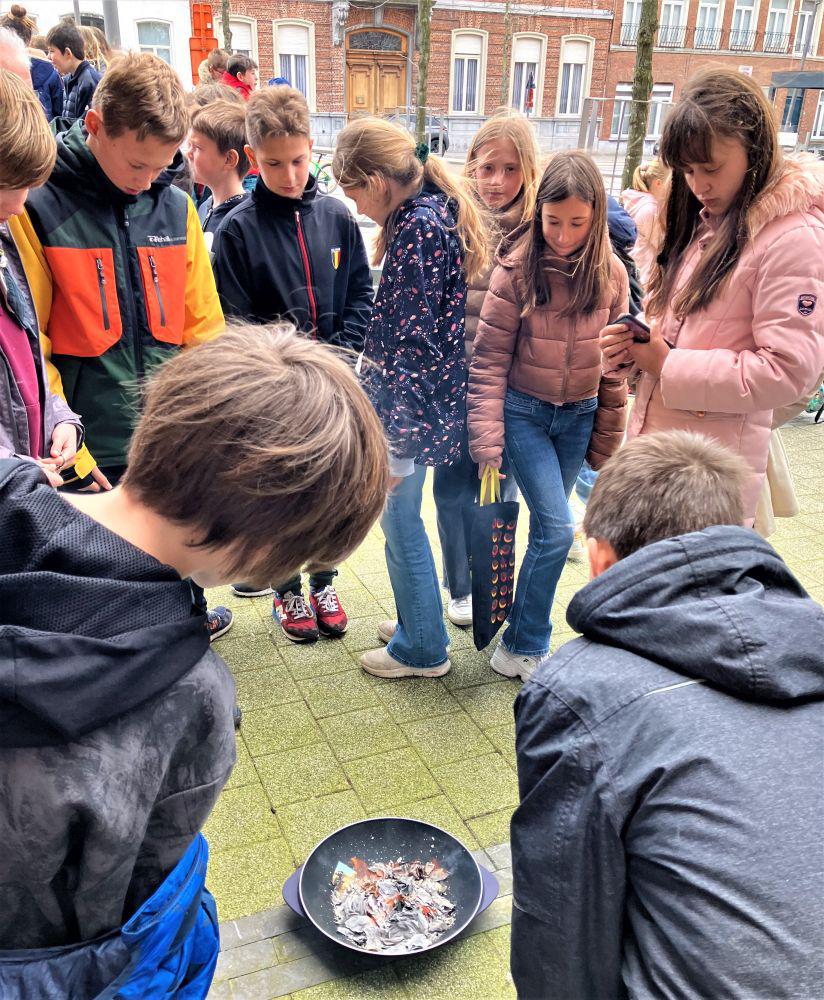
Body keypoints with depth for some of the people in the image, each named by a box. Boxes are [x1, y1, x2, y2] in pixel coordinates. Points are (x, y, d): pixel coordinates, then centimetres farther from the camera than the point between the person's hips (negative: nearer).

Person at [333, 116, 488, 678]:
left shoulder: (418, 227, -19)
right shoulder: (437, 210, 10)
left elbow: (412, 342, -21)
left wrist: (394, 438, -19)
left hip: (410, 399, -9)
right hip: (431, 394, 9)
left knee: (400, 520, 4)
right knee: (401, 517, 19)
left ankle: (423, 648, 20)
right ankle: (417, 621, 36)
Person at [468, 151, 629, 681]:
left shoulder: (611, 273, -4)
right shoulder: (517, 270, -13)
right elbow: (489, 359, -10)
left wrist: (608, 438, 6)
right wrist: (487, 439, -14)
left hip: (579, 417, 4)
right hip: (524, 412, -3)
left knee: (548, 527, 11)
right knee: (556, 528, -10)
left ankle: (523, 635, 28)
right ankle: (524, 648, 6)